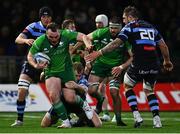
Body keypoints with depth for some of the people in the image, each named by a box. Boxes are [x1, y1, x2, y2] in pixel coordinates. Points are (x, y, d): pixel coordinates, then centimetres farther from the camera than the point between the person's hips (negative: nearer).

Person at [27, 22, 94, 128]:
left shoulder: (65, 35, -18)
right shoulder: (40, 41, -16)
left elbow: (83, 36, -14)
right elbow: (30, 56, -2)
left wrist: (88, 45, -34)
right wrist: (35, 65, -23)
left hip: (66, 70, 0)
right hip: (51, 72, 0)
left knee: (70, 99, -8)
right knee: (53, 95, -23)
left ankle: (84, 104, 28)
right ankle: (66, 122, -12)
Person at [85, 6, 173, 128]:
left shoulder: (130, 27, 4)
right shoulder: (151, 27, 21)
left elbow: (116, 44, -6)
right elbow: (163, 46, 22)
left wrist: (99, 53, -4)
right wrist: (167, 61, 37)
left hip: (139, 65, -5)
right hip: (154, 66, 5)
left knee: (128, 86, 20)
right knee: (149, 91, 25)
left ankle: (137, 117, 7)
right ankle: (157, 120, 8)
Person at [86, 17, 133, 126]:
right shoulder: (102, 33, -14)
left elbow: (133, 56, -15)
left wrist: (121, 67, -25)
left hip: (115, 67, -2)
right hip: (100, 64, 2)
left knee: (114, 93, -16)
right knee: (92, 91, -9)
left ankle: (118, 119, 0)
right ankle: (100, 99, 27)